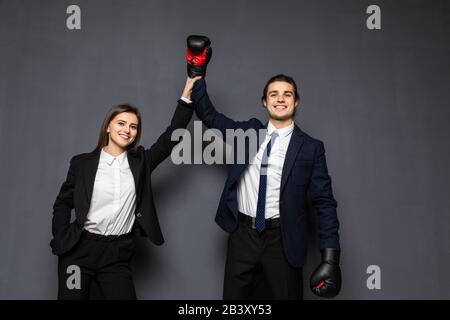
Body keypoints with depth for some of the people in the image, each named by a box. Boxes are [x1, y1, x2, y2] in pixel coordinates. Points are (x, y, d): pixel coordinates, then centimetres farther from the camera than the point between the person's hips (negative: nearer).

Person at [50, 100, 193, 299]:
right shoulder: (82, 162, 1)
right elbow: (62, 204, 7)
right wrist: (61, 242, -3)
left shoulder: (140, 162, 6)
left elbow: (172, 135, 0)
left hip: (117, 254, 1)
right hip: (79, 249, -1)